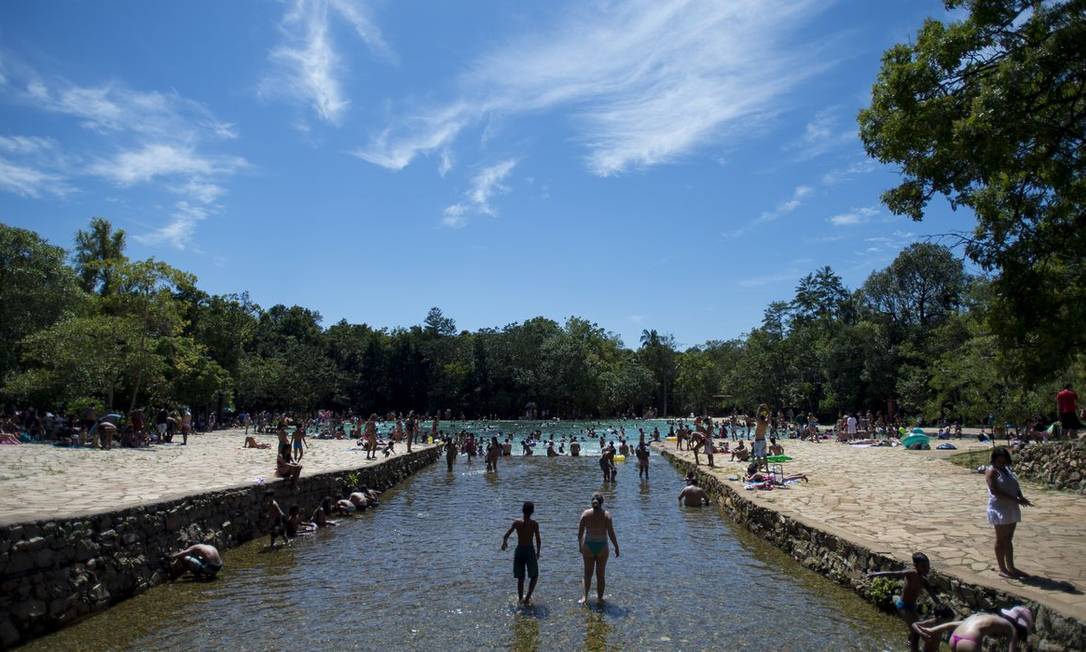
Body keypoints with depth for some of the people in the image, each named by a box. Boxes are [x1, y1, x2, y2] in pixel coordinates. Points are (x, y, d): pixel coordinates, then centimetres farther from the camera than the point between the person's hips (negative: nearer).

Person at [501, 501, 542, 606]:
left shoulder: (516, 522, -3)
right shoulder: (534, 524, -10)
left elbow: (506, 536, 0)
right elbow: (538, 541, -6)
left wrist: (504, 543, 22)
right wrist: (538, 553, 10)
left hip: (519, 551, 3)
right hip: (530, 551, -3)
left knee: (520, 578, 16)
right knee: (534, 576, 15)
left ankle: (520, 599, 22)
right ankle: (527, 598, 5)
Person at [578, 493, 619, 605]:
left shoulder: (585, 514, -8)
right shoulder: (606, 515, -11)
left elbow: (580, 533, -3)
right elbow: (611, 534, -11)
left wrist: (580, 545, 13)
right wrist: (616, 547, 0)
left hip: (588, 546, 1)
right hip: (602, 547, -1)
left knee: (588, 573, 12)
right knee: (601, 574, 14)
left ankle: (585, 597, 0)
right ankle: (600, 598, 23)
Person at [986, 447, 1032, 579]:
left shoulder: (1007, 470, 14)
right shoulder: (991, 472, -12)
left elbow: (1015, 486, 14)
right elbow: (995, 491, -20)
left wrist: (1021, 497, -7)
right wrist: (1015, 499, -25)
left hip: (1012, 509, 8)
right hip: (999, 509, -8)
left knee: (1009, 539, 15)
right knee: (1001, 540, -1)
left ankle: (1011, 568, 23)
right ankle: (1002, 569, 6)